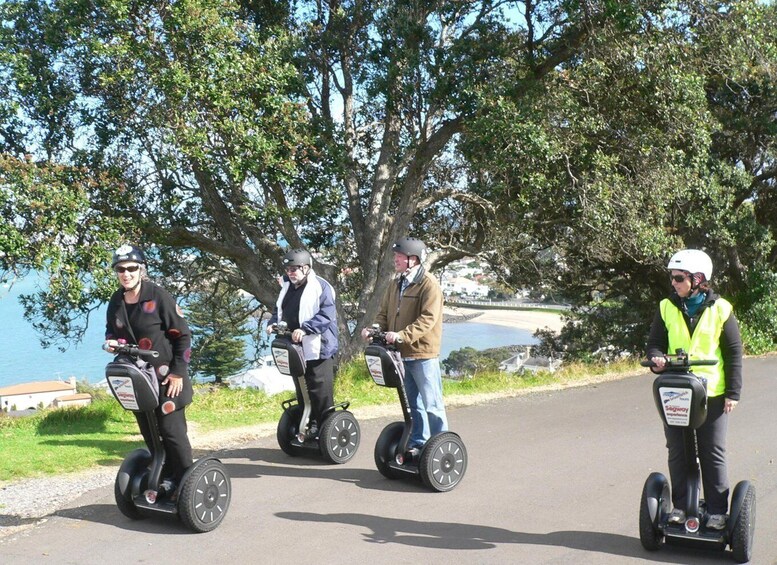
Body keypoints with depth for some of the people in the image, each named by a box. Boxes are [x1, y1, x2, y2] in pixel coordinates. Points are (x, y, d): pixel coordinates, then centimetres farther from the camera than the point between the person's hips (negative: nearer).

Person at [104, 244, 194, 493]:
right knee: (149, 434, 12)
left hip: (166, 378, -6)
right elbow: (112, 330, 20)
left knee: (172, 432, -7)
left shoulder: (158, 296, -13)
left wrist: (178, 372, -12)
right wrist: (111, 342, -5)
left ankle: (185, 481, 4)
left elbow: (183, 335, -10)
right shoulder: (116, 302, 5)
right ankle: (165, 479, 25)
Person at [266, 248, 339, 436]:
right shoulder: (287, 287, 13)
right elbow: (279, 310, 22)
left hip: (317, 349, -8)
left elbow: (327, 315, -20)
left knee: (321, 392, -3)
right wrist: (273, 323, 0)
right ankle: (307, 424, 26)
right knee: (301, 390, 15)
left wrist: (304, 329, -30)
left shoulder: (321, 287, -12)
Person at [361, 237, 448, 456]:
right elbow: (384, 313, 14)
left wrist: (402, 335, -31)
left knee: (431, 404, -3)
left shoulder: (429, 285, -14)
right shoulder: (397, 284, 12)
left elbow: (428, 319, -23)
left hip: (423, 354, -8)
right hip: (402, 354, 8)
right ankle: (418, 443, 28)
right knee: (413, 403, 17)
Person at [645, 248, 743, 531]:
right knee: (677, 453, 9)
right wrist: (656, 358, -15)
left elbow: (734, 353, 0)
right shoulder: (667, 308, 3)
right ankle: (680, 505, 21)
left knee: (713, 454, 5)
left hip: (712, 394, -2)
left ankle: (717, 510, 15)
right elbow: (655, 342, 9)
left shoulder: (720, 309, -4)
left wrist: (733, 393, -3)